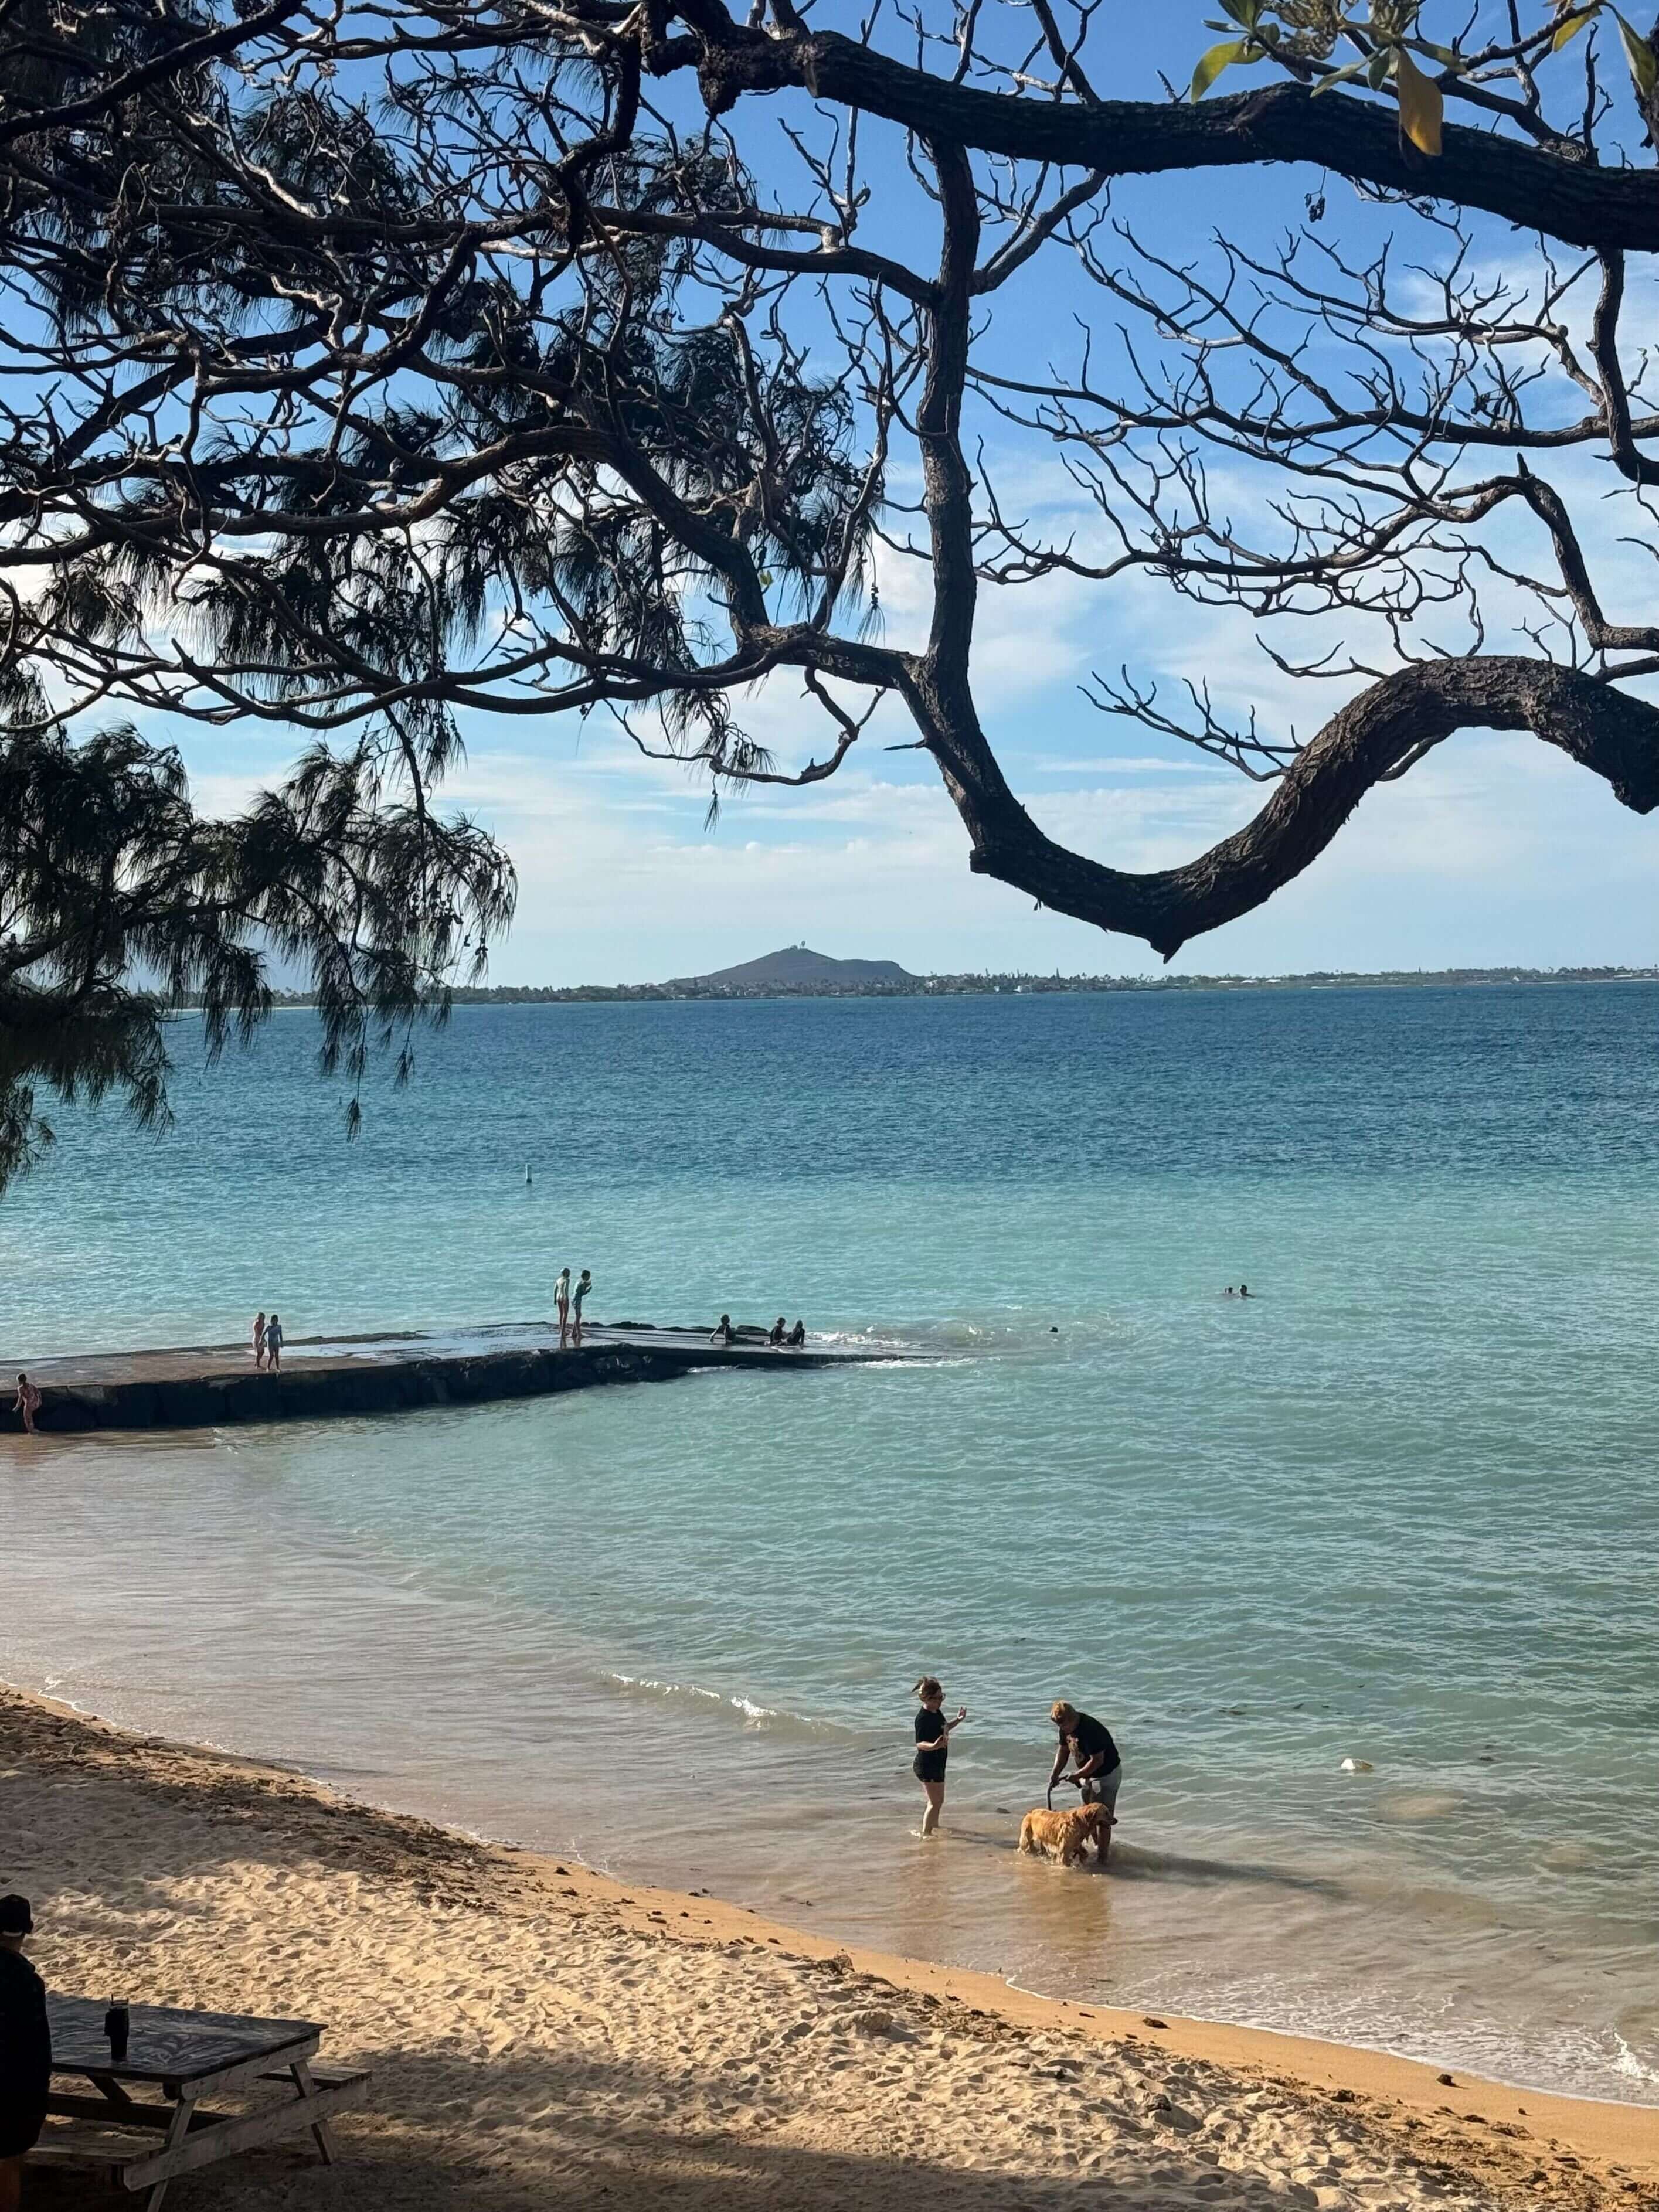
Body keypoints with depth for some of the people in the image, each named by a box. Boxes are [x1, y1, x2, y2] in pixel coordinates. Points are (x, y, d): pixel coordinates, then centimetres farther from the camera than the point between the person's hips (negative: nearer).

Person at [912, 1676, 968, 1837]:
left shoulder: (936, 1712, 6)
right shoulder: (923, 1718, -24)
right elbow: (920, 1744, -30)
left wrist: (958, 1721, 17)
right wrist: (934, 1746, -49)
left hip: (937, 1764, 10)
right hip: (927, 1765, -10)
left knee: (938, 1800, 23)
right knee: (935, 1802, -5)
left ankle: (934, 1827, 39)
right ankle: (926, 1833, 2)